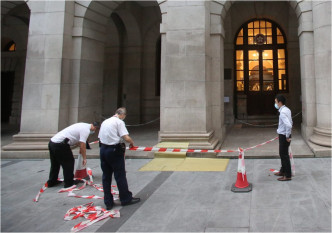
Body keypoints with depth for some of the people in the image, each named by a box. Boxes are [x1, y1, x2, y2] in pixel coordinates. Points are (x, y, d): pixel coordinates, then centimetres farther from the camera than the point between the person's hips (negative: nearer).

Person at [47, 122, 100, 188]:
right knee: (69, 163, 6)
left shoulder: (83, 125, 18)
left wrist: (80, 147, 31)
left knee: (55, 164, 23)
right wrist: (84, 158, -2)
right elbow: (82, 146, -13)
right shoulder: (86, 130, -11)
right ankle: (69, 183, 15)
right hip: (60, 145, -10)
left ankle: (52, 182, 34)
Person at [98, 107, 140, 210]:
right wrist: (132, 143, 2)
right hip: (114, 150, -7)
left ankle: (108, 202, 18)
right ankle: (126, 199, 17)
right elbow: (126, 138, -16)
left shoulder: (105, 122, 15)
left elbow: (100, 138, 15)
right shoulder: (119, 122, -7)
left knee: (106, 177, 11)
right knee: (120, 176, 5)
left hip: (103, 150, 7)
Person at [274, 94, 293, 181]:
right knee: (282, 154, 21)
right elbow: (290, 123, 18)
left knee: (284, 155, -1)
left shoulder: (283, 112, -22)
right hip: (283, 135, 10)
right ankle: (283, 171, 37)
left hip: (284, 136, -10)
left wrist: (287, 136, -21)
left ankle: (288, 175, 8)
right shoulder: (287, 110, 10)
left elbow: (288, 125, -32)